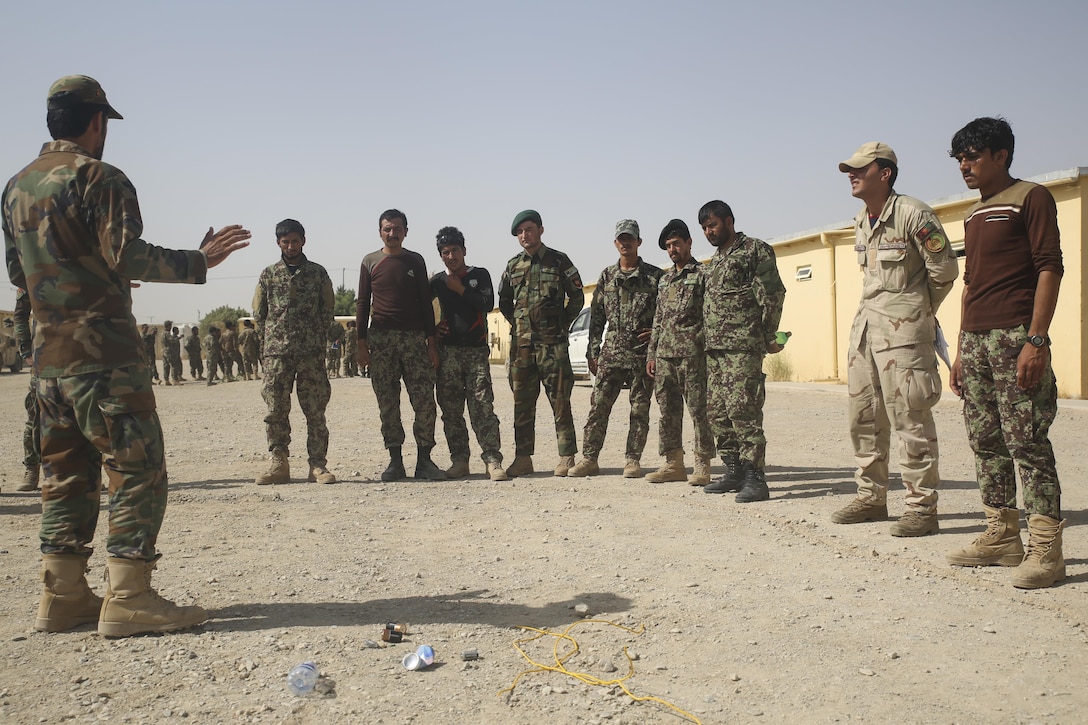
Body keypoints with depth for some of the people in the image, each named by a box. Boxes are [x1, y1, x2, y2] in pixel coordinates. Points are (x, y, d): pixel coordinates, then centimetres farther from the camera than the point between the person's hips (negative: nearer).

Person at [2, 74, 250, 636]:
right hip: (103, 352, -8)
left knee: (66, 474, 13)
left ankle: (62, 596, 16)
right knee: (138, 470, -5)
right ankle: (128, 599, -5)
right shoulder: (100, 178, -7)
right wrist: (198, 261, -12)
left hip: (48, 354, 8)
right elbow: (128, 255, -19)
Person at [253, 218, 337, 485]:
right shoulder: (268, 274, 11)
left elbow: (327, 312, 9)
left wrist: (314, 337, 4)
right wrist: (277, 334, 8)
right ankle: (279, 465, 8)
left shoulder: (318, 273, 8)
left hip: (312, 353, -1)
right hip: (276, 353, 1)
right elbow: (258, 313, 14)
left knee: (315, 411, -2)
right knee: (275, 410, 0)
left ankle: (318, 466, 2)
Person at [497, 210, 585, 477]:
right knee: (522, 403, 6)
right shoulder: (513, 266, 12)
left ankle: (566, 457, 3)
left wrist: (562, 325, 2)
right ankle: (523, 457, 13)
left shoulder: (559, 261, 2)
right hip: (521, 344, 4)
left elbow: (577, 297, 6)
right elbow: (504, 301, 24)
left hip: (552, 342, -4)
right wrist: (518, 324, 13)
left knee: (560, 401, -2)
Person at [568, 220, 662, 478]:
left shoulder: (655, 276, 2)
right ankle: (589, 458, 6)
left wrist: (658, 332, -10)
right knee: (598, 405, -1)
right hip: (611, 352, 2)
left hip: (643, 353, -2)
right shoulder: (607, 276, 11)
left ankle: (633, 459, 13)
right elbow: (596, 316, 11)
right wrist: (593, 351, 7)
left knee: (639, 409, 3)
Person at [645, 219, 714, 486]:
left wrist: (709, 349, -13)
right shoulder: (664, 280, 20)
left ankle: (702, 466, 1)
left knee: (698, 409, -4)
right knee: (668, 410, 7)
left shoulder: (703, 275, 0)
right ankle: (673, 464, 14)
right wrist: (651, 354, 15)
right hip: (665, 353, 7)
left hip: (692, 353, -7)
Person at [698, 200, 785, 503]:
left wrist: (768, 336, -10)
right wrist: (707, 339, 15)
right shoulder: (714, 260, 23)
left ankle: (755, 478, -10)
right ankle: (734, 472, 18)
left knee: (742, 409, -13)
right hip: (714, 348, 9)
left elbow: (774, 293, -8)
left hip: (743, 346, -9)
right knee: (717, 412, 8)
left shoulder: (755, 249, -2)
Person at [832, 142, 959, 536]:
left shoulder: (913, 214, -11)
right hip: (865, 323, 9)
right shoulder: (861, 221, 14)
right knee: (863, 416, 11)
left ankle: (922, 508, 0)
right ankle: (871, 497, 22)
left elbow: (945, 270, -7)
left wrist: (920, 312, 4)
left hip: (903, 327, -9)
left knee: (909, 418, -7)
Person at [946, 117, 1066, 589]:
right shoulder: (973, 215, 21)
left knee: (1026, 441, -9)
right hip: (976, 338, 8)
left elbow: (1049, 268, -10)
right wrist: (961, 349, 19)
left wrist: (1036, 340, -19)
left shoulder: (1030, 198, -2)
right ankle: (1002, 536, 16)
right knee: (985, 441, 8)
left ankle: (1045, 548, -5)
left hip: (1015, 335, -8)